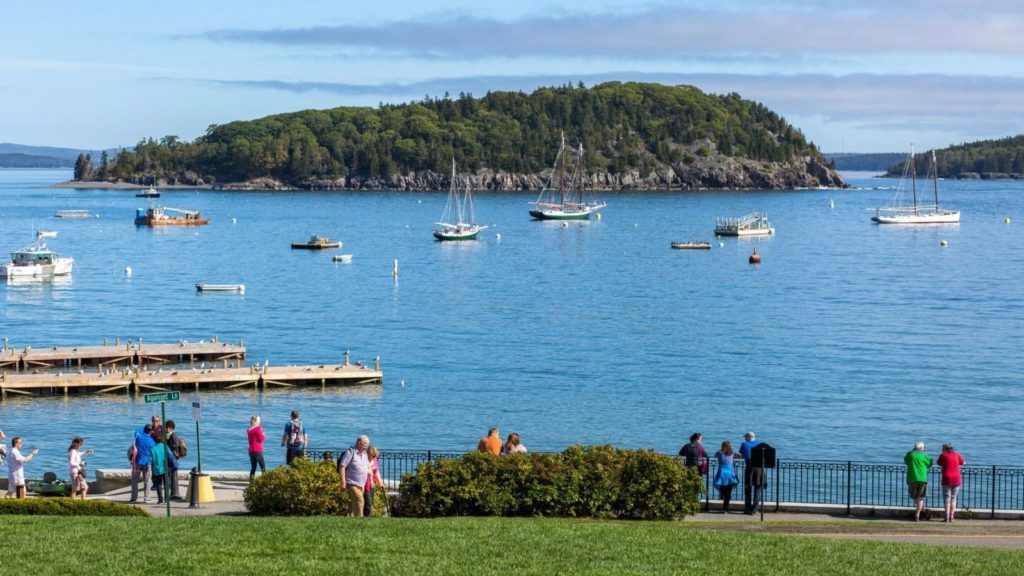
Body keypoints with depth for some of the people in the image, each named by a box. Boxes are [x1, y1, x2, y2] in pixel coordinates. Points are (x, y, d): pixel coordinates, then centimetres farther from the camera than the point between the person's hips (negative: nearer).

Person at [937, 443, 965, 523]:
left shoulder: (943, 455, -1)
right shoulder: (957, 455, 8)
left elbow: (939, 463, 15)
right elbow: (963, 462, 24)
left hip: (947, 479, -3)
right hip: (956, 479, 3)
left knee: (947, 498, 0)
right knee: (953, 498, 9)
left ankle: (946, 517, -8)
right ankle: (951, 517, 5)